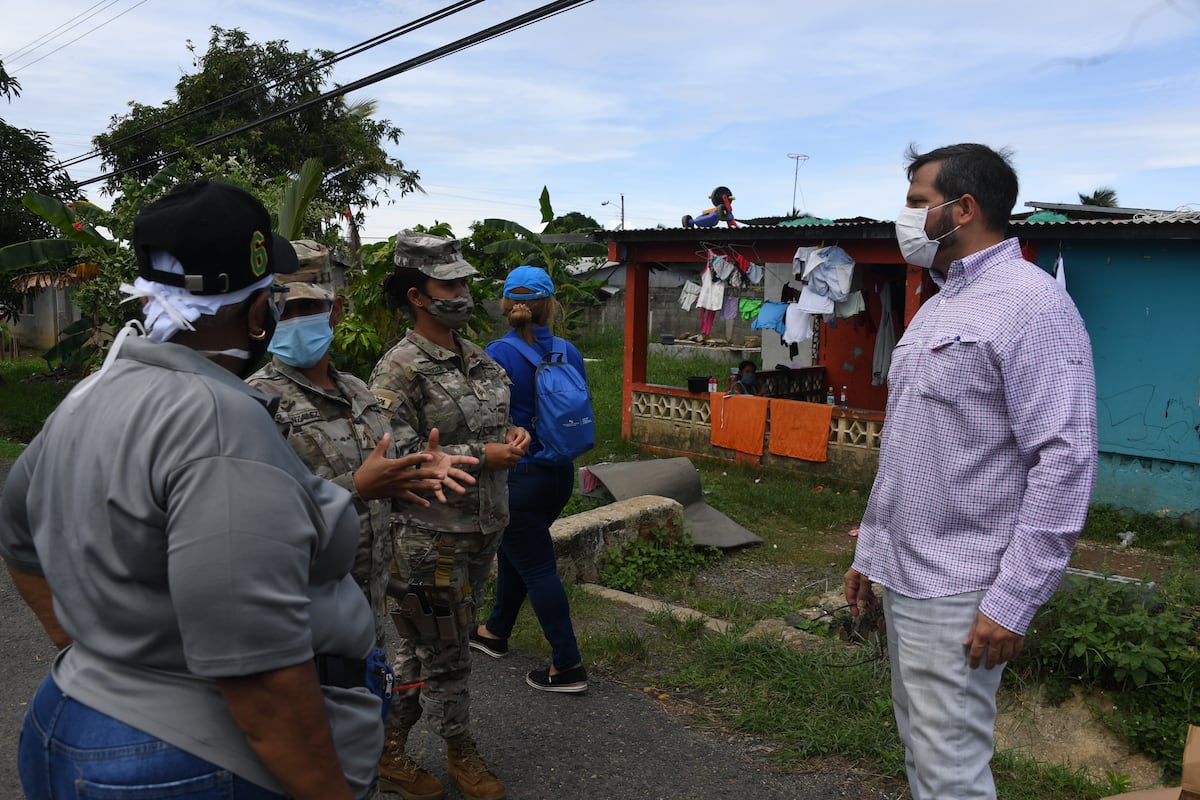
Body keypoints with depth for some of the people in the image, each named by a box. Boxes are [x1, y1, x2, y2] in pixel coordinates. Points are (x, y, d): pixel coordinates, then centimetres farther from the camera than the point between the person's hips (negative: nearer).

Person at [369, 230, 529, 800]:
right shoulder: (398, 371, -15)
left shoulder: (478, 359, 9)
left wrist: (512, 435, -2)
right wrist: (479, 457, -21)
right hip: (431, 535, -8)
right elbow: (394, 459, -22)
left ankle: (388, 750, 35)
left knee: (422, 646, 19)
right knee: (445, 653, 8)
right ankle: (461, 753, 31)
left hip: (481, 528, 8)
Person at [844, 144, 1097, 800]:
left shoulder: (1032, 305, -14)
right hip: (901, 575, 9)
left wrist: (1012, 600, -21)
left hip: (955, 591, -9)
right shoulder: (938, 306, 15)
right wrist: (869, 550, 19)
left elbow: (1065, 460, -20)